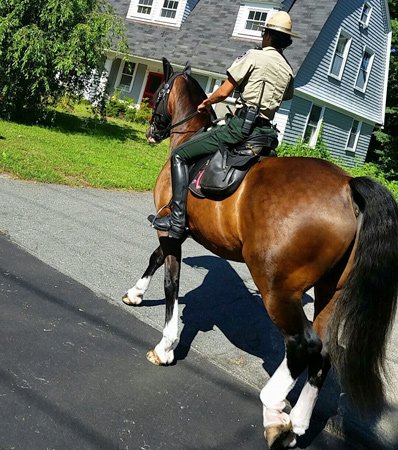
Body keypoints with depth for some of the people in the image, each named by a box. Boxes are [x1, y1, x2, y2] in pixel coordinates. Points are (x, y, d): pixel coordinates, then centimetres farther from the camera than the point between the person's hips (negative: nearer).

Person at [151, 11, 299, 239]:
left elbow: (223, 92, -5)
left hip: (241, 124, -7)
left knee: (180, 155, -2)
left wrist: (206, 103, 14)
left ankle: (177, 219, -10)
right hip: (265, 131, 7)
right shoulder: (288, 70, 15)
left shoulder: (254, 56, -3)